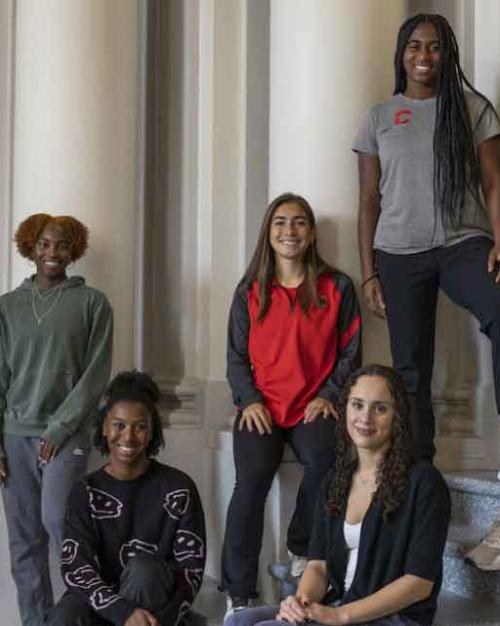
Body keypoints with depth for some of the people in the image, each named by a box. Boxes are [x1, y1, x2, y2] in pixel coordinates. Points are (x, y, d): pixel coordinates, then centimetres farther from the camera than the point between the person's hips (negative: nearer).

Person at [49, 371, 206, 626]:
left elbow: (192, 566, -7)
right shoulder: (86, 492, 0)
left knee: (142, 568, -32)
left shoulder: (179, 488, -3)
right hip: (102, 603, 0)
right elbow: (75, 568, -10)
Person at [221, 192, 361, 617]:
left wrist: (328, 396, -7)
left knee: (324, 463, -32)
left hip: (314, 407, -1)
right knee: (251, 481, -24)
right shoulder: (249, 291, 10)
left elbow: (350, 352, 6)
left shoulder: (337, 287, 6)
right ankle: (238, 595, -17)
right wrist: (250, 400, -6)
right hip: (262, 408, 1)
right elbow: (237, 356, 10)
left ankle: (304, 550, -3)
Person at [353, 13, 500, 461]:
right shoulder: (380, 118, 12)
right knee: (411, 369, 2)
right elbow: (369, 202, 11)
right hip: (399, 255, 2)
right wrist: (368, 275, 4)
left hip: (464, 244, -1)